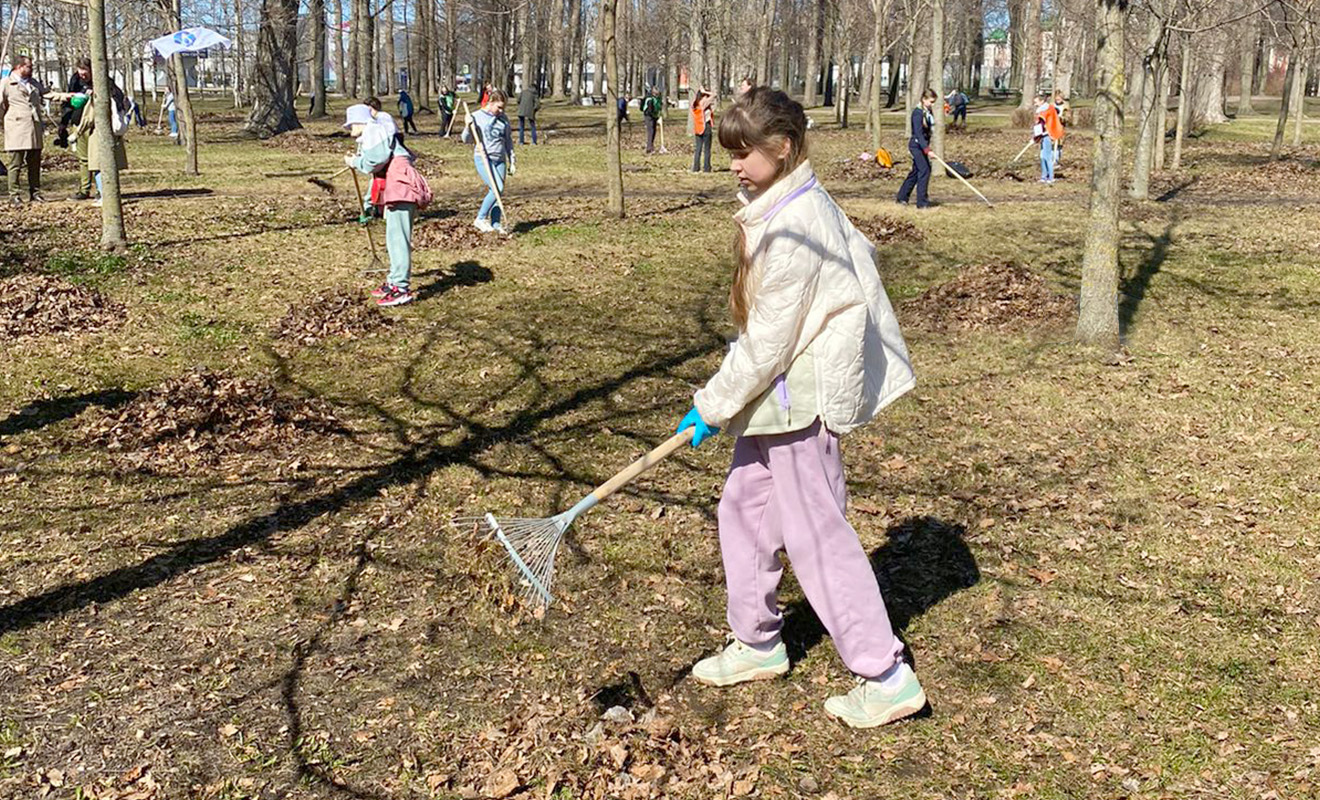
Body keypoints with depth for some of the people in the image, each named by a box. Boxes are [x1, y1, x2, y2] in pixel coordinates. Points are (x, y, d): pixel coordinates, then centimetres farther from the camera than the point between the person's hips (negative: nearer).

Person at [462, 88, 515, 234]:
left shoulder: (503, 118, 11)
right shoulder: (477, 117, -2)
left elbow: (508, 141, 18)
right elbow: (466, 139, -1)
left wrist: (511, 162, 16)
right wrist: (467, 127, -20)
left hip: (500, 159, 5)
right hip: (483, 158, -5)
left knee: (499, 192, 2)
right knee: (497, 189, -18)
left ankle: (496, 224, 9)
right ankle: (480, 219, -7)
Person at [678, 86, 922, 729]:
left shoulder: (792, 228, -24)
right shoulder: (804, 202, 7)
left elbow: (769, 338, -22)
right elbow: (859, 253, 18)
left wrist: (714, 405, -13)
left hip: (798, 397, -11)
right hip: (779, 393, 11)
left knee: (815, 536, -4)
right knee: (743, 509, 17)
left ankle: (887, 677, 5)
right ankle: (757, 643, 32)